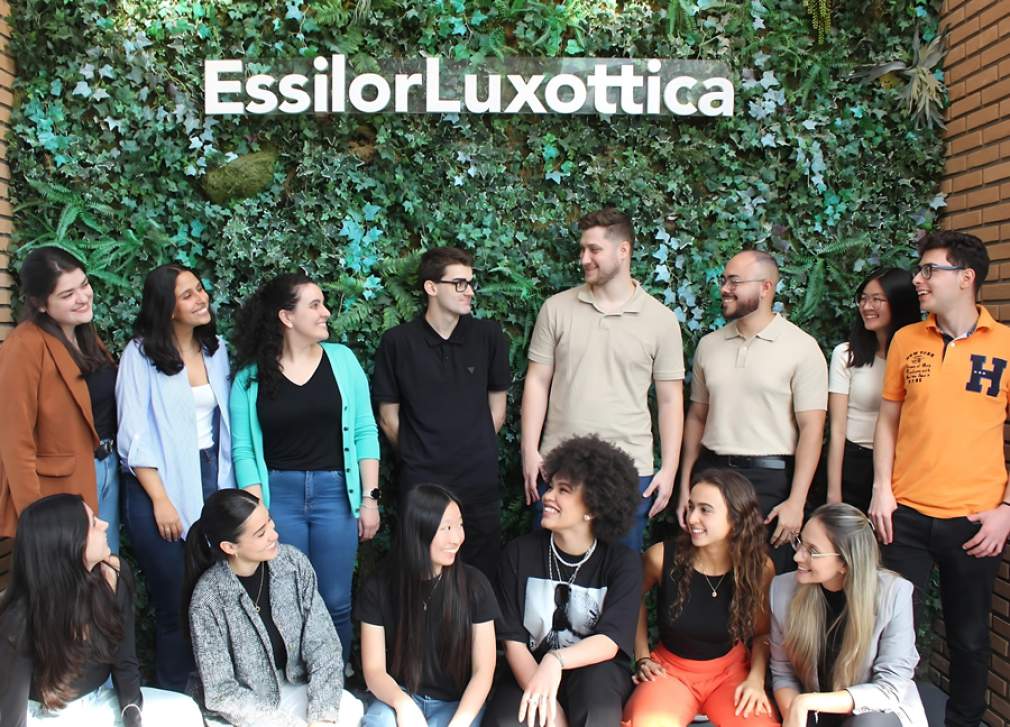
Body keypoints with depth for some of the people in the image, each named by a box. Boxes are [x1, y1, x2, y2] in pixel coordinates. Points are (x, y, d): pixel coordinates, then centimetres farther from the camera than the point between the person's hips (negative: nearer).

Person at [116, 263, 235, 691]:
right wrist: (161, 500, -12)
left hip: (214, 484, 4)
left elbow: (226, 423, 9)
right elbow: (135, 436, -10)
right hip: (160, 490, -4)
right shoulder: (141, 354, -8)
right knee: (175, 608, 5)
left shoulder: (217, 349, 6)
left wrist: (228, 487, 5)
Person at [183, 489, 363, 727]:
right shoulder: (208, 600, -18)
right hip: (245, 704, -3)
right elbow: (221, 692, -14)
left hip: (294, 682, 3)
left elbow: (322, 644, -8)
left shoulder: (294, 563, -10)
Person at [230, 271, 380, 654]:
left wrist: (370, 497, -2)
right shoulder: (250, 374, -1)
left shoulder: (341, 358, 2)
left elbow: (365, 432, 2)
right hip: (278, 493, -1)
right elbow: (243, 449, -2)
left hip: (336, 491, 1)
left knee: (335, 602, 6)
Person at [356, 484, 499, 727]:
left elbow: (483, 671, -6)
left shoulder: (474, 584, -8)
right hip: (402, 695, 0)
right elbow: (374, 670, -6)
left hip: (457, 701, 0)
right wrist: (402, 704, -27)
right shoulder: (379, 588, -7)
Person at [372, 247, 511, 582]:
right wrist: (418, 457, 6)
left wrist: (477, 453, 7)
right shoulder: (397, 342, -4)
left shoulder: (488, 335, 0)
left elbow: (497, 404, 9)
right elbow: (389, 417, 4)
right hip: (420, 482, -1)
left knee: (483, 575, 9)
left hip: (480, 482, 1)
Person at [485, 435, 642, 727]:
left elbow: (610, 642, -19)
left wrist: (555, 661, -40)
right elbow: (514, 641, -6)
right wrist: (546, 702, -22)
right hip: (530, 671, 1)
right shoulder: (519, 553, -4)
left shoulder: (623, 562, -7)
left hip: (596, 672, 0)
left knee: (596, 678, -36)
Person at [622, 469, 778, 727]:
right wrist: (643, 657, 4)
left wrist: (756, 679, -11)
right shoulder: (662, 557, -14)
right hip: (671, 668, -2)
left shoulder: (759, 567, -11)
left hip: (730, 670, 2)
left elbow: (762, 633, 4)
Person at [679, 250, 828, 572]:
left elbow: (811, 429, -8)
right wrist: (685, 487, 10)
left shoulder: (802, 347, -4)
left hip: (769, 477, -4)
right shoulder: (709, 345, 10)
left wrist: (796, 502, -14)